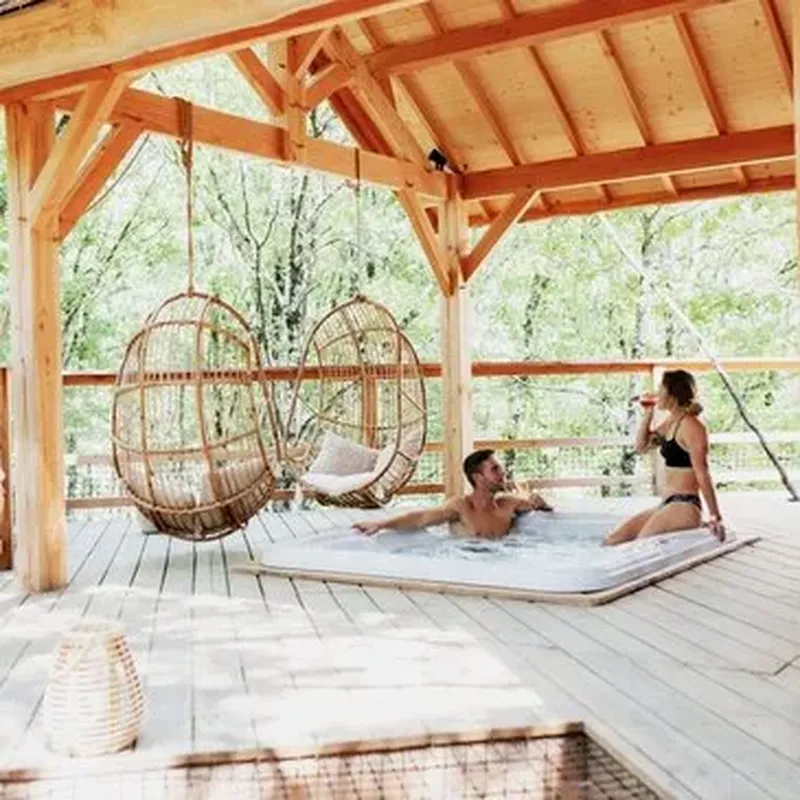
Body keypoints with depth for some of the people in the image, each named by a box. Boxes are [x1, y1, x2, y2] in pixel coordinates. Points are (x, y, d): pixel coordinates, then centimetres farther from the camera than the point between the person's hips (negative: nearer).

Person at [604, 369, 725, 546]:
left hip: (685, 507, -9)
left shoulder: (691, 426, -14)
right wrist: (648, 413, 13)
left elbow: (703, 475, -17)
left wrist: (716, 518, -18)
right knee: (612, 540, 1)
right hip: (667, 505, 9)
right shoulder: (671, 422, 13)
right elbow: (642, 446, 24)